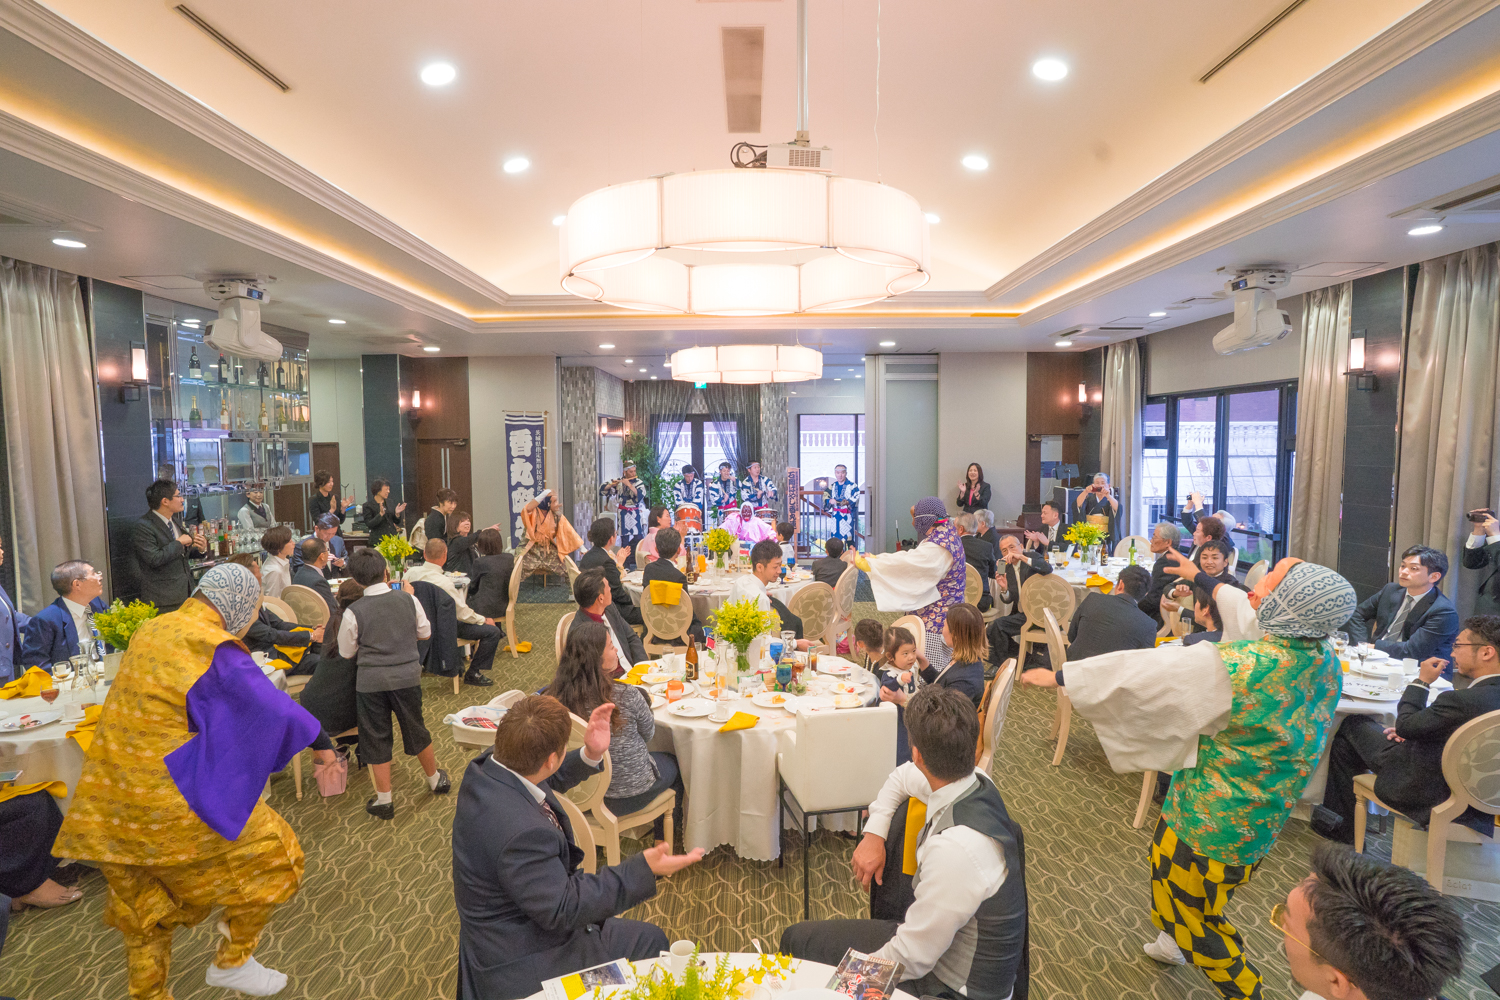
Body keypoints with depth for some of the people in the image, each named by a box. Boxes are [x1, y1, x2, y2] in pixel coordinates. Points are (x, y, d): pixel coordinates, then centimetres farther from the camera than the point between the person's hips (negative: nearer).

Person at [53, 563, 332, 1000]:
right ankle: (231, 961, 20)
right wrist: (320, 740, -4)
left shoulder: (150, 630, 6)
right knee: (271, 851, 9)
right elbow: (272, 706, -17)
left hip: (109, 799, 9)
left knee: (144, 906, 24)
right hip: (166, 801, -9)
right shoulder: (215, 649, -19)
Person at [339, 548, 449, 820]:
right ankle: (435, 779, 36)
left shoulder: (354, 612, -12)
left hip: (371, 681, -2)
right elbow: (425, 632, 7)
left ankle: (384, 800, 20)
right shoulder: (408, 600, -8)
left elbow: (347, 652, 0)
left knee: (376, 738, 12)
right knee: (416, 730, 20)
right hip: (407, 676, 2)